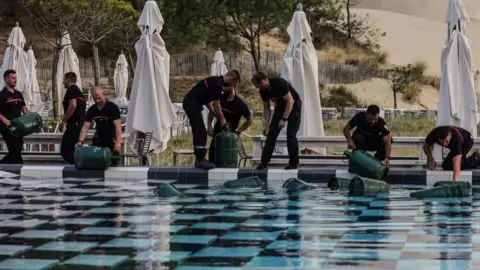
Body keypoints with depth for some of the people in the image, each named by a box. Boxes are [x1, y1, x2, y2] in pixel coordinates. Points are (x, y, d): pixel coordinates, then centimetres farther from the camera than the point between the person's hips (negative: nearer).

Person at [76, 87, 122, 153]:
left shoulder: (113, 107, -18)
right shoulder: (92, 110, -3)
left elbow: (117, 125, -28)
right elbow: (86, 126, -9)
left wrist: (118, 143, -42)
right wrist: (80, 141, -26)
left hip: (111, 139, -5)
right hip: (99, 138, 5)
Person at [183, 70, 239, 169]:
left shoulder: (214, 81, 17)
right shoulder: (217, 85, -14)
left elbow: (208, 101, 23)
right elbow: (216, 105, -10)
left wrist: (216, 115, 22)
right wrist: (222, 119, 4)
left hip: (190, 103, 11)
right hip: (192, 103, -11)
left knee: (200, 133, 13)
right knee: (200, 133, -11)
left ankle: (200, 159, 17)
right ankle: (200, 160, -12)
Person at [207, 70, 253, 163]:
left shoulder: (239, 104, -13)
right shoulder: (220, 98, -3)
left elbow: (249, 121, -1)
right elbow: (212, 112, 14)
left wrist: (238, 132, -6)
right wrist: (209, 126, 2)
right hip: (217, 132, 4)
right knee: (212, 159, 0)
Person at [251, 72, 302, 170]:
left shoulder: (279, 84, -30)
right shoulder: (263, 91, -9)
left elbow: (290, 101, -27)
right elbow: (266, 108, 2)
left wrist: (284, 119, -28)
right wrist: (267, 125, -4)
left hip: (294, 105, -7)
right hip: (280, 106, 7)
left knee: (291, 135, -13)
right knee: (272, 133, -3)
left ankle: (293, 163, -4)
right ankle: (264, 162, -2)